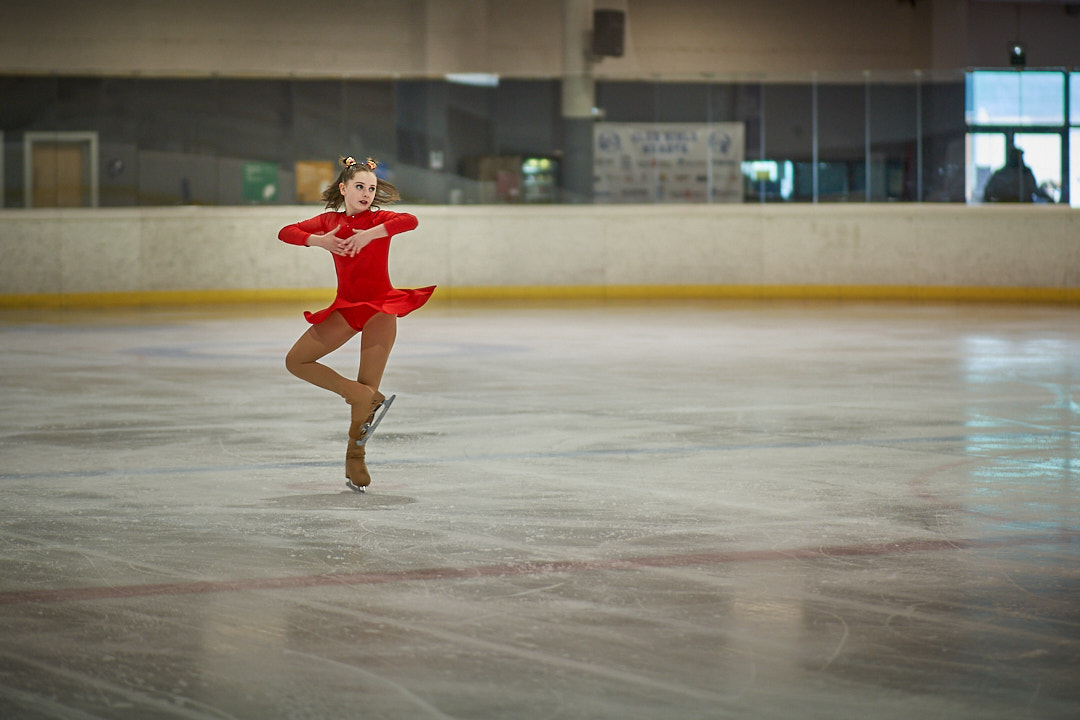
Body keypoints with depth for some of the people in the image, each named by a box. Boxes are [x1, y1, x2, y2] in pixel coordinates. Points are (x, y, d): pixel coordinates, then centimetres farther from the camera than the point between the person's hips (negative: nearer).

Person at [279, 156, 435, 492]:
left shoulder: (378, 219, -4)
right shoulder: (329, 221, 6)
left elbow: (410, 221, -24)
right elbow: (286, 232, -1)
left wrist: (369, 235, -33)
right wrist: (318, 241, -18)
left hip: (380, 309, -4)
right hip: (345, 307, 4)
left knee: (367, 390, -1)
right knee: (296, 361, 1)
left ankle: (355, 456, 10)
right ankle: (358, 395, 2)